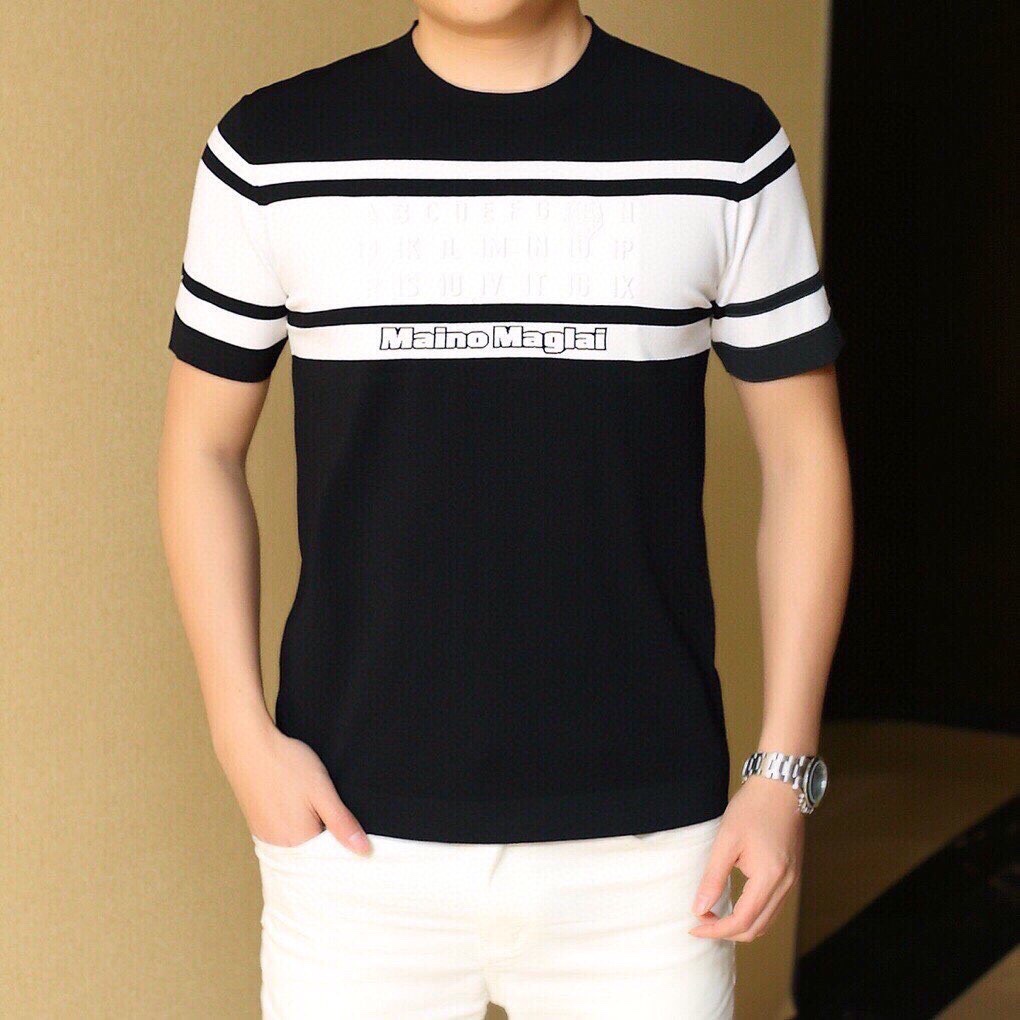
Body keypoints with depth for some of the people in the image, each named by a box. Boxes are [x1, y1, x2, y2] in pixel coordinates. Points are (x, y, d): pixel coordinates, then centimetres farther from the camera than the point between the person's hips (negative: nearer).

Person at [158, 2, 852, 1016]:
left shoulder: (723, 144, -1)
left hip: (648, 829, 0)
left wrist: (785, 768, -1)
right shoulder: (271, 148, -1)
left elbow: (802, 454, 3)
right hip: (353, 822, 1)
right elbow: (203, 446, 6)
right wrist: (243, 734, -3)